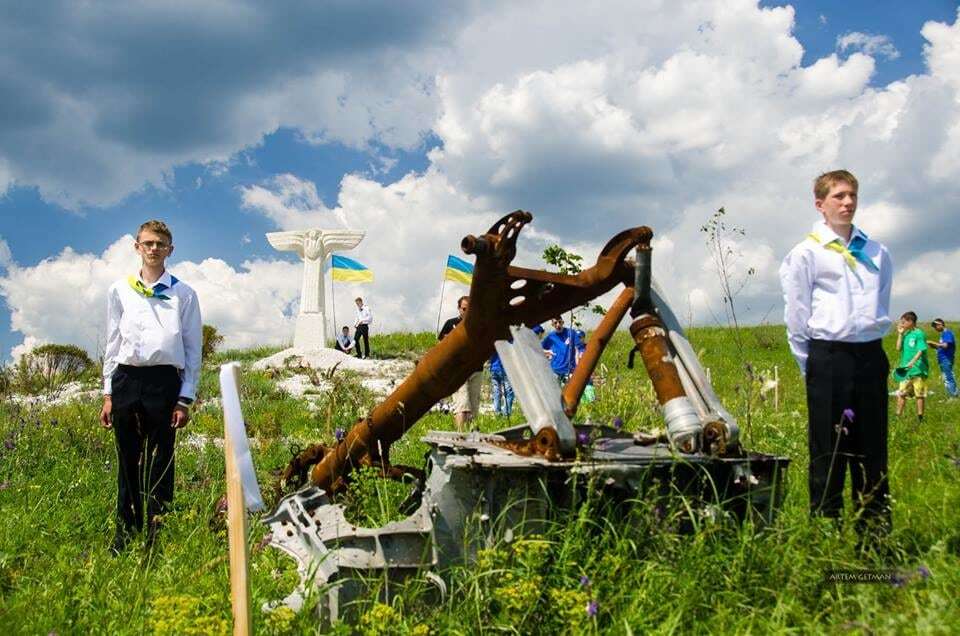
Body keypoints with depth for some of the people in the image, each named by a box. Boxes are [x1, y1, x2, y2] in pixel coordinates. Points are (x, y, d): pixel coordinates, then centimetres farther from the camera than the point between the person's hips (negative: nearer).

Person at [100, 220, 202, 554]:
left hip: (164, 381, -2)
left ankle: (157, 537, 10)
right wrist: (108, 394, 9)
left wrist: (185, 398, -2)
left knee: (160, 463, 2)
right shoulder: (120, 290, 11)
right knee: (127, 461, 9)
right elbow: (112, 342, 14)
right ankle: (125, 533, 20)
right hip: (126, 379, 2)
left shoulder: (183, 294, 5)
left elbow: (193, 349, 5)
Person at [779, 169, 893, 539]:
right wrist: (811, 367, 0)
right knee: (828, 452, -1)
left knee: (873, 450, 8)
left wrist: (871, 349, 12)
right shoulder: (806, 254, -1)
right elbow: (796, 316, -1)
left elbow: (881, 305, 19)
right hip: (829, 356, -4)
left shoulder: (877, 253, 13)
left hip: (871, 356, 4)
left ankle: (876, 534, 16)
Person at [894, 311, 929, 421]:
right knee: (901, 393, 7)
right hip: (905, 369, 7)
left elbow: (921, 350, -16)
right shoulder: (906, 334, 12)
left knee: (920, 394, 2)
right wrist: (900, 334, 3)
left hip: (918, 369, -7)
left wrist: (912, 362, -27)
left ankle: (920, 416, 8)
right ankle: (898, 415, 13)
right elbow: (899, 348, 8)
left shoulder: (919, 334, -9)